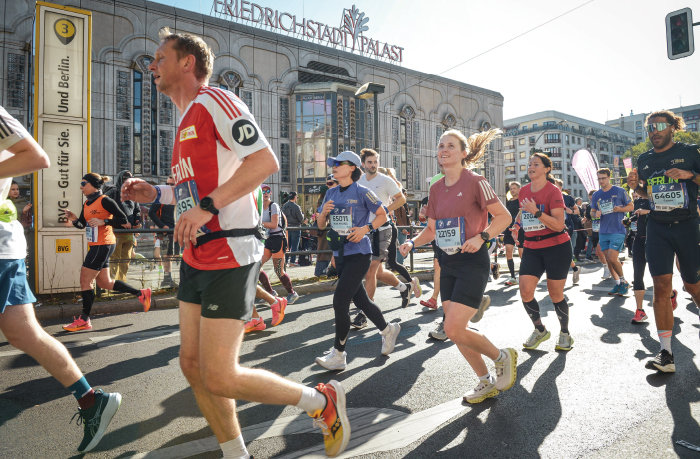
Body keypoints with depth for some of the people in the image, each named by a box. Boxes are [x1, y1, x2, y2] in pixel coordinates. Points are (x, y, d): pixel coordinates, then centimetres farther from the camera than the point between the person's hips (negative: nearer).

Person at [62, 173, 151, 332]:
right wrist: (74, 219, -3)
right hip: (95, 246, 9)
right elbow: (82, 224, 16)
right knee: (105, 283, 13)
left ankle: (84, 320, 7)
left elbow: (123, 220, -13)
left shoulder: (104, 201, -11)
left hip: (103, 245, -9)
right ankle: (141, 294, 23)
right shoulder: (87, 204, 15)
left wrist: (103, 222, -21)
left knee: (85, 281, -3)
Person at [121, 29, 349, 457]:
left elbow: (266, 161, -22)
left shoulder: (213, 101, -8)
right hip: (197, 257, 10)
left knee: (220, 378, -8)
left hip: (230, 255, -10)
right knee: (193, 365, 11)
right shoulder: (187, 120, 21)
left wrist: (206, 207, -24)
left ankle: (325, 400, 12)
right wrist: (156, 193, 15)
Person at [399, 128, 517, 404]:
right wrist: (413, 242, -2)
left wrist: (481, 237, -21)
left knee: (453, 329, -12)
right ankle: (487, 383, 30)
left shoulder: (475, 182, -9)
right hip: (447, 264, 7)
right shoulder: (436, 188, 9)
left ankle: (503, 357, 17)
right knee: (455, 331, 9)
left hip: (472, 262, -7)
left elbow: (504, 216, -7)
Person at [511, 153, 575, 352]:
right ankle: (540, 330, 18)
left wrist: (537, 212, -28)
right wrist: (518, 225, 14)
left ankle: (565, 333, 27)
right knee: (525, 291, -5)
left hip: (557, 247, -5)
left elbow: (559, 225, -20)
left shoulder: (553, 191, -11)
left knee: (555, 293, 3)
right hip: (531, 248, 5)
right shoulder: (523, 191, 7)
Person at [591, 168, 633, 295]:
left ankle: (623, 281, 9)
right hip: (603, 232, 5)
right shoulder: (596, 195, 10)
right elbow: (592, 211, 18)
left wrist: (620, 209, -15)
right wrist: (596, 214, -5)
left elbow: (631, 206, 4)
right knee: (608, 260, 7)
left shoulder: (619, 191, -1)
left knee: (613, 258, -14)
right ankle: (618, 284, 21)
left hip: (618, 231, -5)